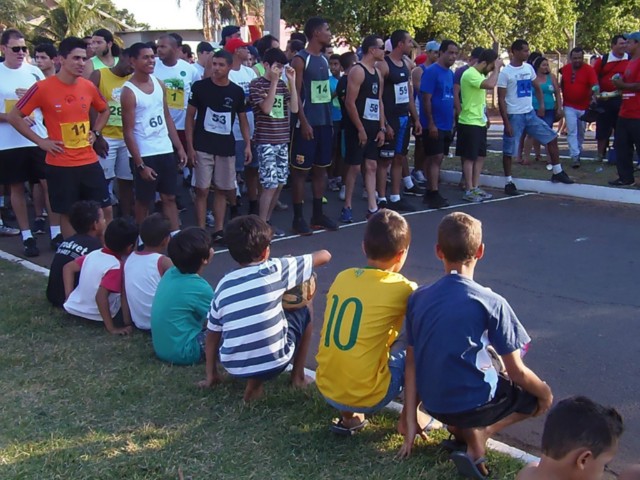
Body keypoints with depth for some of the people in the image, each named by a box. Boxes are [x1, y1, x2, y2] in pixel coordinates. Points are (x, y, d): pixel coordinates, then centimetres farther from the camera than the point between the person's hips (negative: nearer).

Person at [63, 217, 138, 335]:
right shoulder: (117, 267, -23)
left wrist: (69, 298, 8)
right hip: (98, 317, -7)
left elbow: (68, 268, 7)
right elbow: (101, 296, -34)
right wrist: (111, 328, -29)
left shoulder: (93, 254, -2)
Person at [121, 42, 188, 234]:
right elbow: (128, 132, -14)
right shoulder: (129, 91, -13)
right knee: (143, 200, 6)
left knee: (170, 197, 8)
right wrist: (140, 164, -17)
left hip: (165, 150, 6)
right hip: (143, 154, -6)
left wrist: (179, 147, 7)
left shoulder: (159, 84, 7)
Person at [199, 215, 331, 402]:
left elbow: (212, 334, 10)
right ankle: (298, 377, 25)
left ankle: (254, 381, 19)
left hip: (234, 367, 3)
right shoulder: (275, 270, -6)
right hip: (275, 362, -3)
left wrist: (210, 375, 22)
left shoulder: (224, 285, 4)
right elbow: (324, 255, 2)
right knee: (303, 312, 22)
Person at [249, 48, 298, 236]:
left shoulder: (282, 84, 10)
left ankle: (267, 221, 21)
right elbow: (266, 108, -19)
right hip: (265, 142, -6)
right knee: (270, 185, -8)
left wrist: (291, 81, -3)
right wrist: (274, 81, -18)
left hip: (282, 141, 6)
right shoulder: (256, 84, -6)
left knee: (280, 184, 8)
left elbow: (294, 108, 1)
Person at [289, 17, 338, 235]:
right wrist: (304, 123, -20)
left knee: (321, 169, 12)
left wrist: (329, 120, 17)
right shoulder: (300, 60, -10)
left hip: (324, 123, 8)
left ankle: (318, 215, 20)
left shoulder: (324, 60, 14)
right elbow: (295, 94, -14)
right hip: (307, 124, -8)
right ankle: (298, 218, 3)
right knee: (301, 170, -2)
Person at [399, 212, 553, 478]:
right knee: (538, 395, 23)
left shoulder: (418, 298, -2)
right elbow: (516, 372, -10)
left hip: (433, 405, 5)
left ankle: (462, 428, 6)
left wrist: (411, 422, 8)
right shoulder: (491, 303, -15)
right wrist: (545, 392, 12)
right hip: (473, 403, -5)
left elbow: (411, 363, 2)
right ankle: (479, 433, -1)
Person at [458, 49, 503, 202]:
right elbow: (491, 85, -30)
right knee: (469, 157, -3)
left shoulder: (480, 74, 14)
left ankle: (475, 188, 20)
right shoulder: (470, 74, -18)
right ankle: (469, 191, 4)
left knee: (480, 156, 12)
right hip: (469, 123, -10)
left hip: (480, 122, 10)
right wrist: (497, 68, -19)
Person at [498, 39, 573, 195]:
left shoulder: (529, 68, 7)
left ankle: (557, 172, 18)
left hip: (530, 114, 6)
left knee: (552, 137, 7)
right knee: (509, 151, 0)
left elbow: (537, 88, 21)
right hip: (514, 116, -6)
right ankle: (508, 183, 12)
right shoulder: (505, 73, -12)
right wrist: (506, 122, -16)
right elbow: (501, 99, -12)